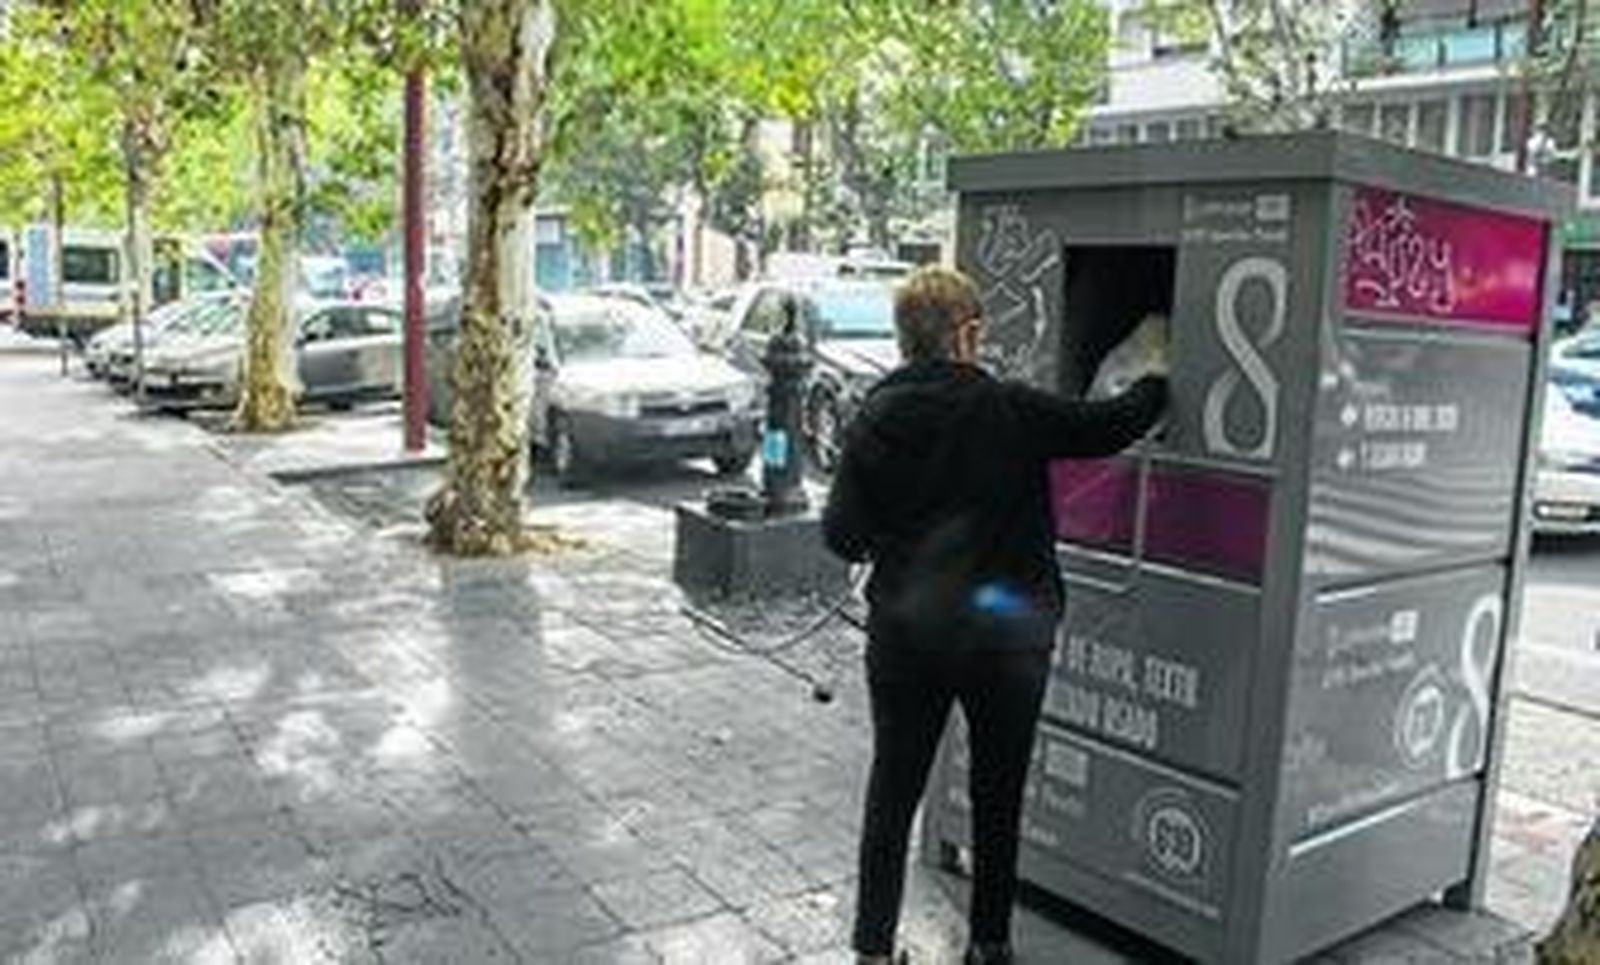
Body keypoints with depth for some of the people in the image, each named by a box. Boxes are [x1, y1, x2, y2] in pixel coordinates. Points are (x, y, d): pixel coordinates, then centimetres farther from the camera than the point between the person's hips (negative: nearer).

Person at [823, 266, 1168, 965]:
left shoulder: (878, 417, -4)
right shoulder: (1012, 411, -10)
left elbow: (841, 534, -5)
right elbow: (1110, 426, 1)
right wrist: (1156, 379, 20)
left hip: (906, 631, 2)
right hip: (1006, 630, -1)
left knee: (893, 789, 14)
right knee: (998, 795, 16)